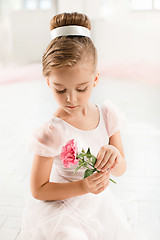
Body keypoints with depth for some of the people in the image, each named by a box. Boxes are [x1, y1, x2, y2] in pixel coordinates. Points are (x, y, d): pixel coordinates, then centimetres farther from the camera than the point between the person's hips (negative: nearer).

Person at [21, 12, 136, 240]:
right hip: (62, 213, -5)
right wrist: (83, 187, -28)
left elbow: (120, 170, -3)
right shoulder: (53, 132, -25)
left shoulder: (107, 114, -10)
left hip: (99, 205, 5)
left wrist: (114, 157, -26)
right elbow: (38, 190, -16)